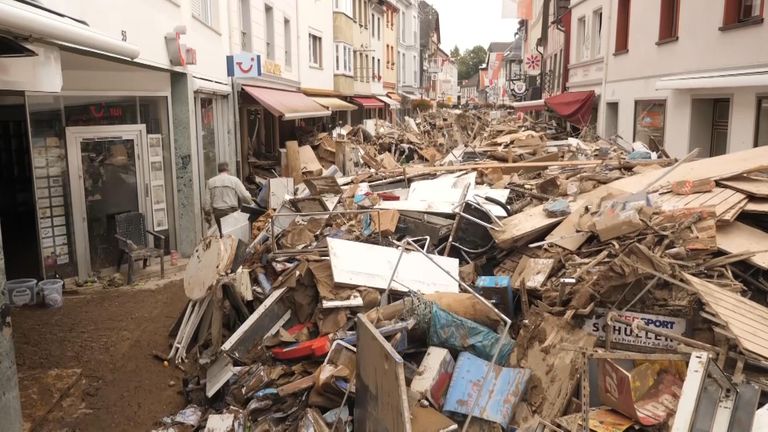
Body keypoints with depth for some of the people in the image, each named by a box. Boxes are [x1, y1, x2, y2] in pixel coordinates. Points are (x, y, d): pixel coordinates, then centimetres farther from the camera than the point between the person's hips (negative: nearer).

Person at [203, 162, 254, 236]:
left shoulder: (211, 182, 6)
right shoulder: (234, 180, -5)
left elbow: (206, 201, 6)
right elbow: (245, 196, -9)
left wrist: (207, 215, 14)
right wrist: (251, 202, 11)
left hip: (217, 212, 4)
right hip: (231, 211, -4)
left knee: (222, 233, 14)